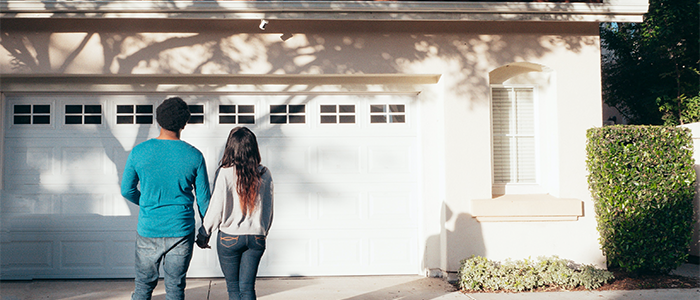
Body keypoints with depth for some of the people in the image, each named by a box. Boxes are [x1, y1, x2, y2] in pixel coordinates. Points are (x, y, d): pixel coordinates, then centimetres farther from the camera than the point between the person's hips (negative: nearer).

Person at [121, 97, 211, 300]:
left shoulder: (139, 152, -5)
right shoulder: (194, 156, -7)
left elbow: (127, 190, 4)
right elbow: (203, 198, -2)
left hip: (148, 230, 1)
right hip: (181, 231, -1)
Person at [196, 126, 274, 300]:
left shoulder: (225, 173, -14)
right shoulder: (264, 174, -2)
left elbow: (216, 209, -10)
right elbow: (268, 210, 6)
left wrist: (204, 234, 3)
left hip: (230, 238, -3)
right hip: (256, 238, 3)